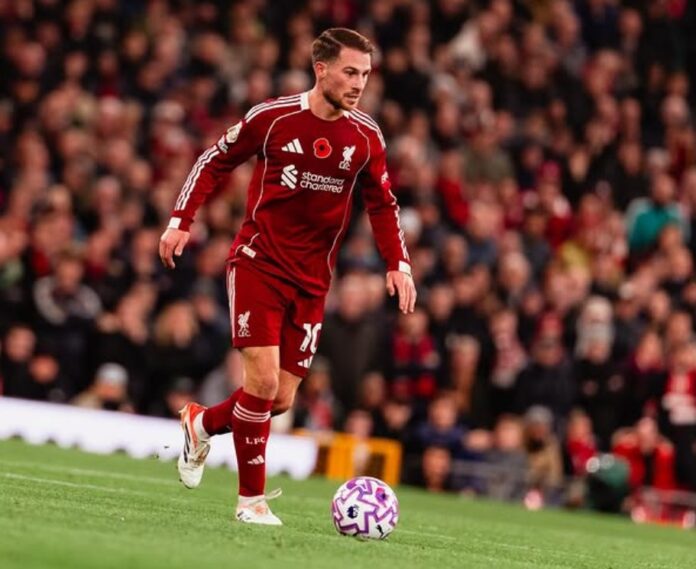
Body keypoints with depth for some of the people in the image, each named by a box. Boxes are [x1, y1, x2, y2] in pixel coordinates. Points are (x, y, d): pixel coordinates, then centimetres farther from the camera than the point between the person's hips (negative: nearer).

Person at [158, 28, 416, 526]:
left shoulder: (366, 137, 1)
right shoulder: (272, 118, -8)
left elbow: (383, 204, 14)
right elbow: (215, 161, 5)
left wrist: (399, 264, 3)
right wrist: (181, 221, -1)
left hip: (312, 280, 4)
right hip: (259, 263, -4)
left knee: (281, 399, 2)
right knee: (263, 378, -16)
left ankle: (202, 424, 32)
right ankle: (252, 499, -2)